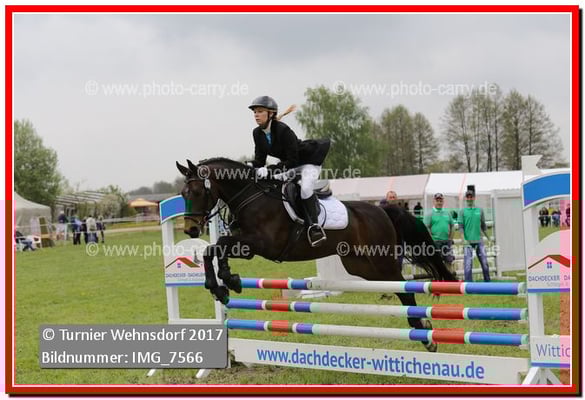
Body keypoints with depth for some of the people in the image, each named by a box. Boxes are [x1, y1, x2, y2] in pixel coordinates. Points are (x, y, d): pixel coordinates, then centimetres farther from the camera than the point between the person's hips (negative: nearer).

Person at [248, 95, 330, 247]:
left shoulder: (283, 130, -30)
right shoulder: (257, 133, -7)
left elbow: (292, 160, -30)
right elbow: (259, 159, -1)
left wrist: (270, 170, -37)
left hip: (308, 161, -9)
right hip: (288, 164, 9)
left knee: (305, 188, -30)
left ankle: (314, 225, -22)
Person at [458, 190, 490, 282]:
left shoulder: (480, 210, 11)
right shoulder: (463, 211, 3)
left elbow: (483, 226, 17)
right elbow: (460, 226, -3)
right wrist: (464, 239, -15)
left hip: (479, 241, 3)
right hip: (468, 241, -3)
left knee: (484, 262, 4)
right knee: (468, 264, -7)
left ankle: (487, 282, 15)